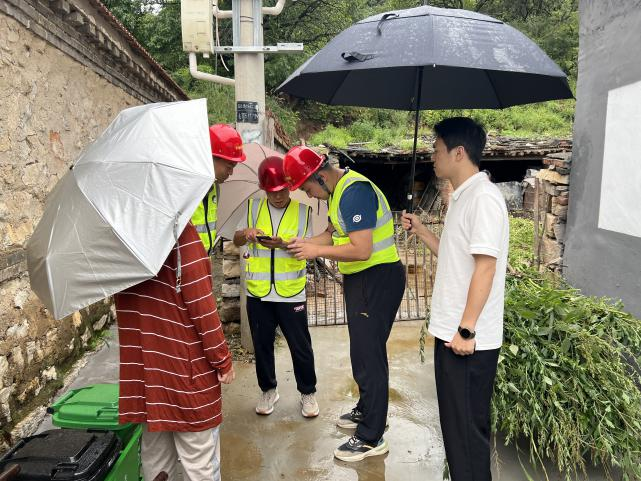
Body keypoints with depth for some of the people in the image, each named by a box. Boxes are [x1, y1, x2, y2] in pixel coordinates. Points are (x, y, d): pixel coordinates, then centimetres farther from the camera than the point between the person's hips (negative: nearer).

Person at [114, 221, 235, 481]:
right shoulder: (180, 230, -15)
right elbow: (200, 302, -17)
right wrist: (222, 360, -9)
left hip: (143, 362, 6)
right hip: (186, 365, -6)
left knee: (154, 458, 20)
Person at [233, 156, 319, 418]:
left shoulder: (302, 210, -3)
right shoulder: (254, 207, 3)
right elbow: (236, 241, 6)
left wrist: (282, 244, -27)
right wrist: (246, 233, -17)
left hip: (291, 292, -2)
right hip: (258, 291, 3)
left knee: (300, 345, 7)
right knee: (262, 344, 14)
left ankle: (307, 392, 28)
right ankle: (268, 390, 35)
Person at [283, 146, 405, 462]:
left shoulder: (354, 192, -22)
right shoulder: (338, 190, 9)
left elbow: (361, 250, -27)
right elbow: (335, 233, 18)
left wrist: (316, 251, -17)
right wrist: (306, 244, 2)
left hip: (378, 279, -10)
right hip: (360, 279, 10)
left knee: (368, 354, -3)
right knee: (363, 350, 21)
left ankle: (371, 438, 11)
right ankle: (367, 411, 40)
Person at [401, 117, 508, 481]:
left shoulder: (483, 197, -16)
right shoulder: (463, 197, 14)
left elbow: (485, 265, -21)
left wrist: (466, 330, -21)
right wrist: (421, 231, 15)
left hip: (469, 339, -10)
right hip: (451, 331, 10)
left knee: (467, 427, 4)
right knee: (456, 421, 20)